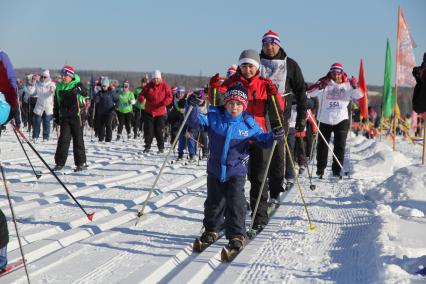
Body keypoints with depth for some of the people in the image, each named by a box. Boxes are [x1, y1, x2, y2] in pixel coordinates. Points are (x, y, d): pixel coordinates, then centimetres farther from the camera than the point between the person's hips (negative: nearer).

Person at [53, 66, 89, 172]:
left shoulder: (77, 85, -3)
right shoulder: (59, 87, 12)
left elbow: (85, 93, -25)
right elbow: (56, 103, 21)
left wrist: (80, 90, -47)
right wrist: (56, 116, 18)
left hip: (76, 116, -4)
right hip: (64, 117, 4)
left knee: (78, 139, 1)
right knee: (63, 139, 1)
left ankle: (81, 163, 9)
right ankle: (59, 163, 7)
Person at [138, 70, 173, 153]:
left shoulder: (165, 86, -3)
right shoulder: (149, 86, 2)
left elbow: (170, 97, -5)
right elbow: (142, 94, 4)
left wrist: (164, 102, -25)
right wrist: (141, 98, -20)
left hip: (160, 112, -2)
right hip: (149, 112, 2)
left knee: (159, 130, 1)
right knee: (148, 129, 3)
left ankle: (161, 147, 12)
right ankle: (147, 147, 12)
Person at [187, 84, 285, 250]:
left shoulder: (249, 123, -6)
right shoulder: (214, 118, -7)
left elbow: (261, 139, 3)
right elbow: (196, 122, -13)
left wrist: (273, 136, -17)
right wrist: (193, 107, -30)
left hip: (237, 171, -2)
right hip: (215, 169, 2)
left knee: (235, 202, -9)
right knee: (213, 202, 14)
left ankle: (237, 235, 3)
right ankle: (211, 230, 34)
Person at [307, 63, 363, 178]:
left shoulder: (347, 85, 4)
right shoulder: (324, 83, -2)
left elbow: (359, 96, -1)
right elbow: (310, 93, -13)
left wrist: (355, 86, -20)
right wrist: (320, 87, -31)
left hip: (341, 119, 1)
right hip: (325, 120, -1)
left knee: (340, 146, -1)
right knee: (322, 145, 9)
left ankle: (337, 171, 7)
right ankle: (320, 169, 24)